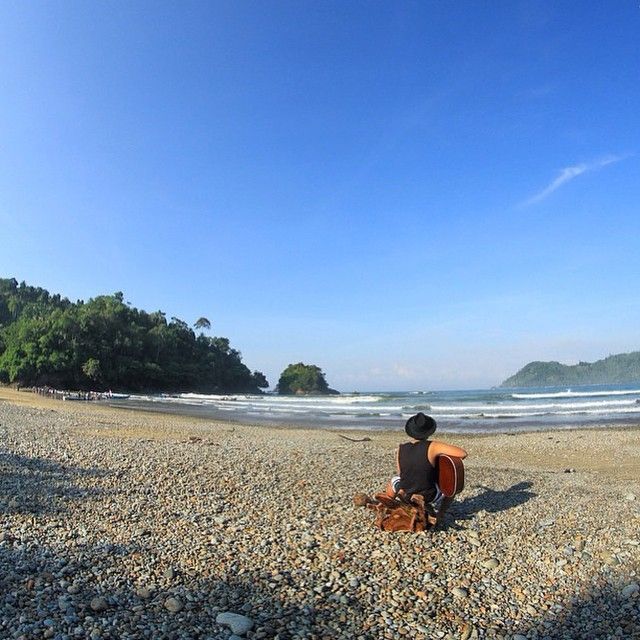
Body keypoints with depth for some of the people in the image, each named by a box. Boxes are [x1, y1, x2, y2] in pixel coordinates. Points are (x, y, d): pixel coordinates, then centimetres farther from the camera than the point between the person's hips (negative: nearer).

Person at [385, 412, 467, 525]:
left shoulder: (400, 449, -12)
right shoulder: (433, 446, -22)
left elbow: (400, 474, 1)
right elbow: (463, 453, -23)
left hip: (408, 496, 3)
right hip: (430, 498, -2)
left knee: (394, 480, 34)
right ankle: (435, 516, 19)